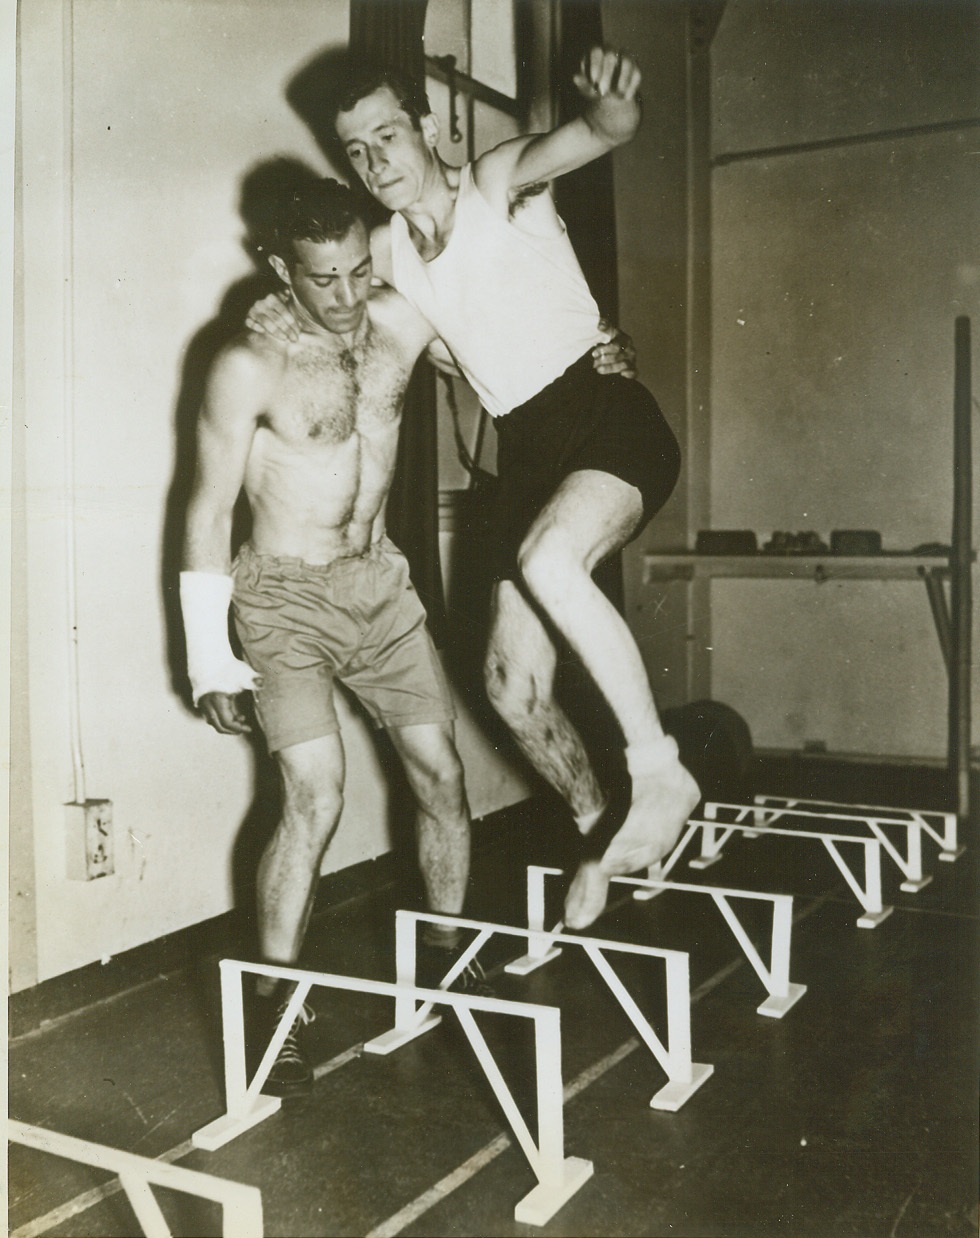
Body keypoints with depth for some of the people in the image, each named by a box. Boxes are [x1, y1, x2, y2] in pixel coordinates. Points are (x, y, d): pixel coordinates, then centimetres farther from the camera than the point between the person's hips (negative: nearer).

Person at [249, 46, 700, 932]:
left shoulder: (500, 184, -5)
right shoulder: (386, 253, 10)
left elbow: (598, 136, -22)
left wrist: (613, 108, -47)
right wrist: (282, 315, -2)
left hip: (609, 416, -6)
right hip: (529, 449, 7)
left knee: (548, 560, -37)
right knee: (513, 687, 3)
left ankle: (660, 771, -21)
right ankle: (607, 835, 25)